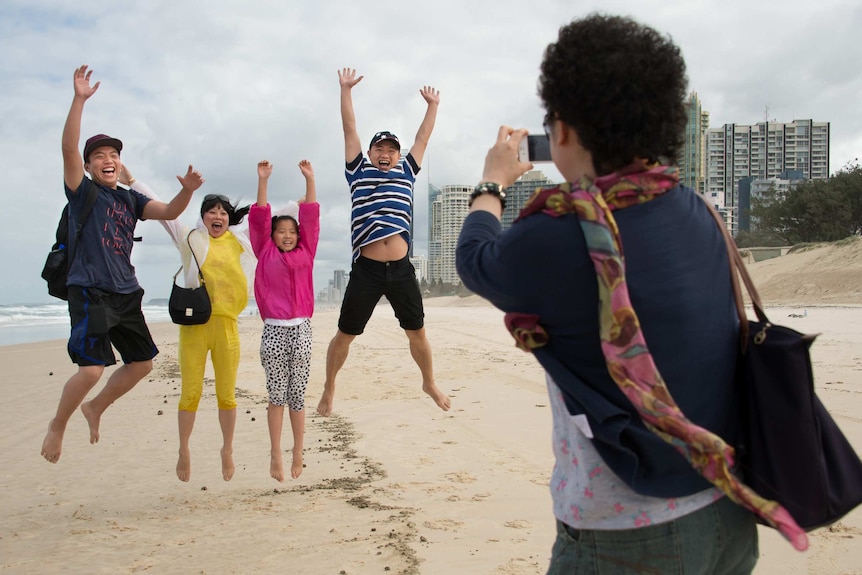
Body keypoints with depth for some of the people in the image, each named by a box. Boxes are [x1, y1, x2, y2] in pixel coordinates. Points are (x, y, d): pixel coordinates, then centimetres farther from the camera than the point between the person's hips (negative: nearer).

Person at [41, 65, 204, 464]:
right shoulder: (82, 191, -1)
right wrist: (79, 100, -24)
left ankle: (95, 407, 34)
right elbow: (68, 149, -15)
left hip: (126, 294, 7)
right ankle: (57, 425, 10)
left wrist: (187, 190, -14)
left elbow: (168, 212, 6)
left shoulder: (130, 200, 14)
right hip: (90, 292, -6)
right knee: (92, 369, -16)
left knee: (142, 362, 12)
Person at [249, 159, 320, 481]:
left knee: (297, 395, 7)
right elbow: (259, 219, 1)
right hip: (273, 330, -1)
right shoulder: (266, 254, 5)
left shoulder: (305, 253, 8)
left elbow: (311, 218, 5)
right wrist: (263, 181, -4)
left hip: (301, 329, 1)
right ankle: (275, 455, 10)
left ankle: (298, 454, 15)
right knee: (277, 395, 3)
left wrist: (310, 179, 1)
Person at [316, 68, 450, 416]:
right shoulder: (358, 171, 10)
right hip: (366, 269, -2)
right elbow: (350, 129, 9)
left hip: (401, 269, 2)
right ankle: (329, 389, 26)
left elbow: (423, 137, 22)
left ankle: (429, 383, 34)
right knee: (344, 334, 6)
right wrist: (346, 89, 8)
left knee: (417, 332, 13)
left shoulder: (406, 172, 15)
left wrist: (433, 105, 26)